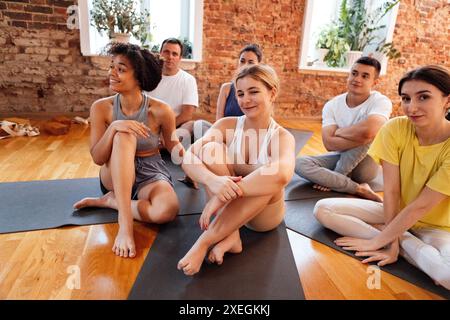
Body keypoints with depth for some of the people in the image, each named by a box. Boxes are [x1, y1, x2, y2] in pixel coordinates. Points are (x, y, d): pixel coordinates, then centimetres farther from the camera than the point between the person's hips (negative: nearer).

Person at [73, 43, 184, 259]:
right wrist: (114, 127, -26)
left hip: (151, 174, -1)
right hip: (116, 176, 1)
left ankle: (108, 201, -9)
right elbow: (97, 158, -12)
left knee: (167, 209, -36)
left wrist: (181, 151, -17)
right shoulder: (101, 108, -8)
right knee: (123, 136, -33)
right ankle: (124, 224, -36)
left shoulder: (160, 111, -13)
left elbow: (173, 146, 2)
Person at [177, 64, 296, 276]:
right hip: (227, 203, 2)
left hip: (264, 213, -2)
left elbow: (282, 174, -39)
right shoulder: (227, 125, -7)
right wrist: (213, 180, -44)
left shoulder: (282, 137, -14)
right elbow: (188, 159, -22)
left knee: (272, 175, -34)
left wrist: (224, 194, -44)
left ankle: (204, 242, -30)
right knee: (210, 149, -22)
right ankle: (230, 236, -25)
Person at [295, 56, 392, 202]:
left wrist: (338, 132, -19)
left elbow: (367, 131, -37)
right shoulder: (332, 105, -6)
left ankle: (332, 180, -17)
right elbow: (329, 144, -19)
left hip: (366, 163, -3)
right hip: (340, 159, 3)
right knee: (300, 163, -22)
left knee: (364, 131, -31)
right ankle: (359, 189, -26)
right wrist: (363, 138, -27)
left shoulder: (382, 101, -15)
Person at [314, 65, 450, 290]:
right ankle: (408, 244, -14)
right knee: (323, 209, -17)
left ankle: (404, 244, -10)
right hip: (395, 214, 4)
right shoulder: (395, 129, -16)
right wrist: (392, 238, -18)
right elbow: (391, 191, -16)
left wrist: (377, 241, -21)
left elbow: (421, 206, -24)